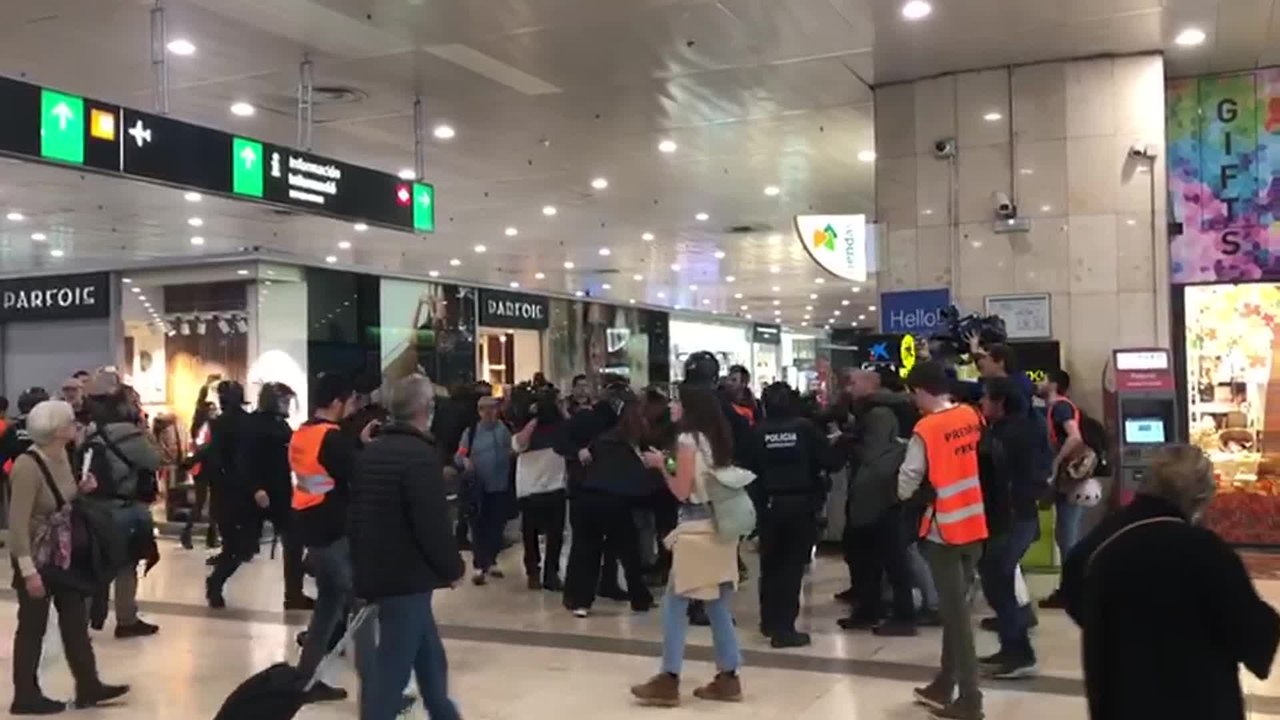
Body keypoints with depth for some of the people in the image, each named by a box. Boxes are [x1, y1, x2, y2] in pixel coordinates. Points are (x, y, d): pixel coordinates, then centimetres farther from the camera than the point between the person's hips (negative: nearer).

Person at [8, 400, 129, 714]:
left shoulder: (62, 455, 0)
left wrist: (82, 489, -5)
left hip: (64, 553, 8)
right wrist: (29, 570, -25)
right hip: (36, 557, -8)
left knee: (76, 619, 13)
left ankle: (88, 686, 22)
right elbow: (18, 523, -24)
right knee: (32, 626, 5)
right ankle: (26, 696, 19)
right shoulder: (28, 466, -25)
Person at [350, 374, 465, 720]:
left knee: (430, 661, 21)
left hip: (376, 571, 9)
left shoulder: (371, 451, 10)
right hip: (407, 578, -9)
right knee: (391, 670, -2)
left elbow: (357, 513, 15)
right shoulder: (421, 455, -18)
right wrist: (454, 567, -5)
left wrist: (363, 563, 23)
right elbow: (432, 525, -21)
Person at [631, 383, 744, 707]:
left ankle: (668, 681, 1)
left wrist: (661, 465, 0)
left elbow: (682, 492, -12)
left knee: (675, 604, -1)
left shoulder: (688, 440, -12)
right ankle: (727, 678, 15)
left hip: (697, 529, -8)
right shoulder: (720, 439, 10)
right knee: (718, 606, 12)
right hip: (720, 527, 8)